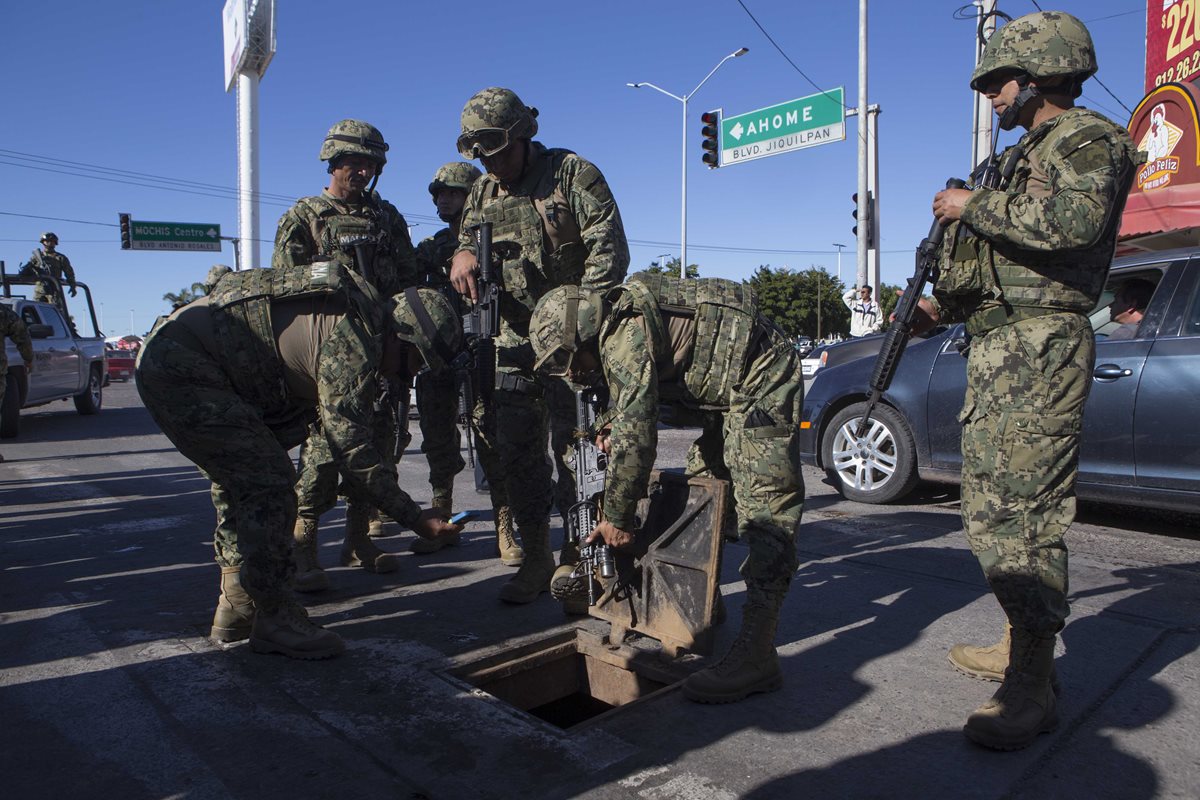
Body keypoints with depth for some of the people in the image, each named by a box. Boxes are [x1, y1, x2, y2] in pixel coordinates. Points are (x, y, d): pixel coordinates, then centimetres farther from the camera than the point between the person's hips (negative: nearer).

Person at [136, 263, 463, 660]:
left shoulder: (358, 315, 11)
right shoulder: (353, 338, -20)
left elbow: (360, 426, 18)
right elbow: (352, 446, -20)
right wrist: (413, 517, -13)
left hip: (165, 361, 11)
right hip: (183, 368, -11)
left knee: (240, 480, 17)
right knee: (267, 483, -11)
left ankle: (236, 610, 26)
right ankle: (275, 620, -2)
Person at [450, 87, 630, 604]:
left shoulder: (573, 175, -4)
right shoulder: (482, 194, 14)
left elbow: (609, 249, -12)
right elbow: (465, 240, 20)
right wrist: (463, 254, -7)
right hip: (513, 339, 6)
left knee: (571, 448, -3)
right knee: (516, 454, 6)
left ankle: (576, 556, 12)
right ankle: (535, 559, 19)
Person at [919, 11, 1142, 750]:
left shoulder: (1088, 139, -3)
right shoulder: (1028, 154, 25)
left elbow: (1076, 218, -25)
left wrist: (976, 206, -14)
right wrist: (937, 306, 19)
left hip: (1040, 351, -10)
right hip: (996, 347, 10)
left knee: (1024, 514, -12)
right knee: (991, 508, 13)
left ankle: (1033, 687, -5)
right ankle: (1020, 644, 25)